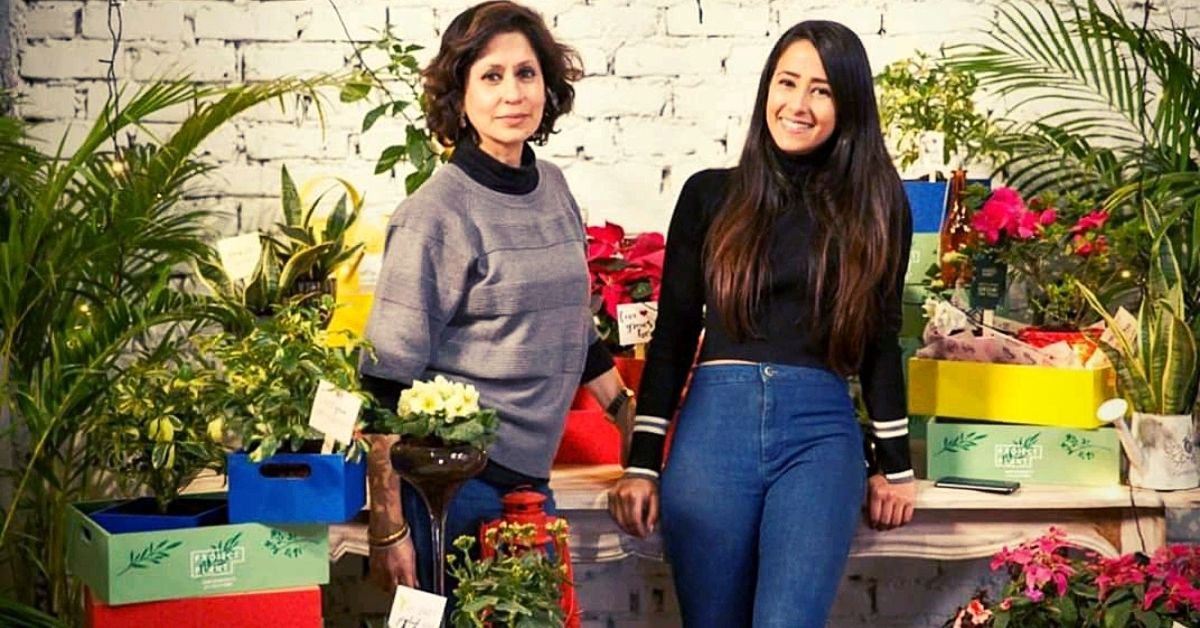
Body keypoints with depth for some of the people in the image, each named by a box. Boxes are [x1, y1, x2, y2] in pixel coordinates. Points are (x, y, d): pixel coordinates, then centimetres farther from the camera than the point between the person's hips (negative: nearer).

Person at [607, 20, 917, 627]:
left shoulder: (876, 206, 7)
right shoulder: (710, 194, 8)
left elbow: (880, 339, 13)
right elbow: (673, 333, 8)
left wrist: (896, 464, 11)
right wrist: (642, 463, 3)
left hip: (821, 430, -1)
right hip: (715, 423, 1)